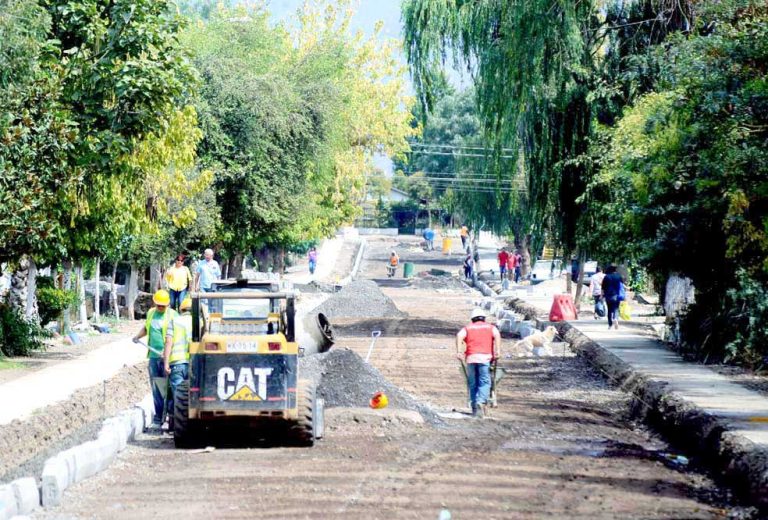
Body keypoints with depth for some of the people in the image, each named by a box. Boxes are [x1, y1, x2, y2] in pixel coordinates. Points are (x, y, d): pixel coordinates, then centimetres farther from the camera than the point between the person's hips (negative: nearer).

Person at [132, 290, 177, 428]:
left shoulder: (171, 316, -8)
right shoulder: (151, 313, 12)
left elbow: (170, 338, -18)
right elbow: (146, 328, 32)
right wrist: (138, 336, 17)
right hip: (153, 356, 6)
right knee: (156, 389, 8)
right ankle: (158, 418, 13)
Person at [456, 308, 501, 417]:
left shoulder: (467, 328, 21)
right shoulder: (490, 327, 19)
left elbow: (459, 336, 1)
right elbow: (497, 335, -1)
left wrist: (459, 352, -5)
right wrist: (497, 351, -6)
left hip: (470, 358, 2)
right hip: (485, 357, -2)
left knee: (473, 384, 9)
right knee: (485, 382, -3)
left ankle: (475, 407, 9)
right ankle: (481, 402, -24)